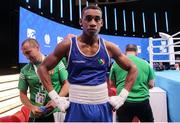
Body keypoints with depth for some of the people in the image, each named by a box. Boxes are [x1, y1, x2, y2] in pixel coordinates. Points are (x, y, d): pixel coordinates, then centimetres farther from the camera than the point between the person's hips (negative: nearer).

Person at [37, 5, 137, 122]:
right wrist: (56, 98, -7)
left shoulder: (109, 47, -3)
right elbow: (43, 68, -1)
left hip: (103, 108, 3)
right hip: (77, 108, -2)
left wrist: (122, 96, 0)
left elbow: (132, 68, 8)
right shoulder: (68, 45, -8)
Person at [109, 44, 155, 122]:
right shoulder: (145, 63, 3)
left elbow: (111, 84, 8)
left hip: (124, 102, -1)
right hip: (143, 101, 2)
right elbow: (151, 85, 8)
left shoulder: (116, 63, 0)